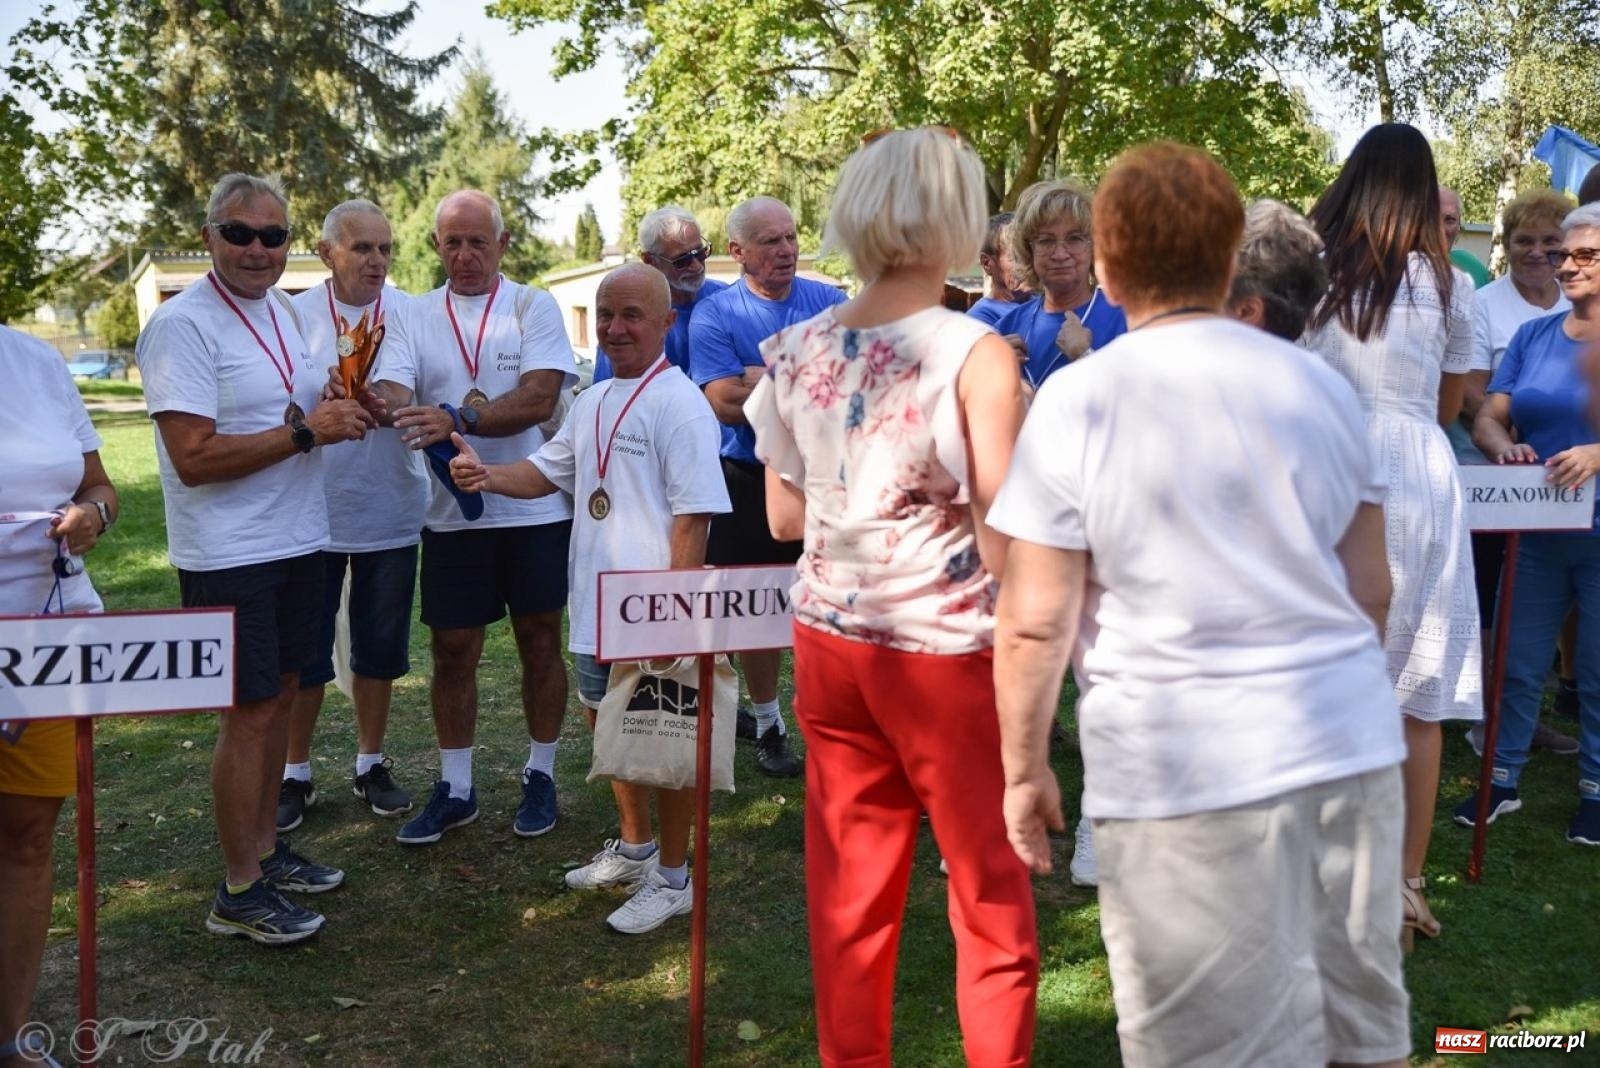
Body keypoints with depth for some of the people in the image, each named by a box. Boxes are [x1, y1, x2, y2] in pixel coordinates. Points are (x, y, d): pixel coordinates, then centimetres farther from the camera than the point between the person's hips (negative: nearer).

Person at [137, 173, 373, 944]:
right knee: (249, 712, -2)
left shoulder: (281, 310, 10)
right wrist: (307, 431, -22)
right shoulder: (183, 325, -16)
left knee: (280, 695, 16)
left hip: (295, 540, 8)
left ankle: (265, 850, 31)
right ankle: (239, 893, 11)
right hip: (228, 557, -8)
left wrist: (339, 409, -1)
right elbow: (194, 457, -23)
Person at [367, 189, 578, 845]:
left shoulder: (534, 308, -2)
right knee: (453, 650, 8)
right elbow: (395, 393, -10)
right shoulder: (414, 318, 6)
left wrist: (457, 419, -30)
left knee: (540, 641, 8)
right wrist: (379, 404, -35)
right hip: (452, 514, 2)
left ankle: (541, 776, 25)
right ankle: (455, 788, 23)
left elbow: (538, 400, -16)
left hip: (535, 508, -2)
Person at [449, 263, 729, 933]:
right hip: (596, 602, 9)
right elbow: (548, 473, 20)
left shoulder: (679, 404, -14)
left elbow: (694, 514, -18)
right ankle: (634, 847, 41)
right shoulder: (592, 403, 13)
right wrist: (485, 475, 1)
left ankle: (673, 878, 19)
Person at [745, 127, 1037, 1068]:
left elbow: (784, 516, 10)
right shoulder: (976, 354, -15)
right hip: (945, 651, -5)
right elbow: (1000, 537, -16)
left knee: (851, 893, 17)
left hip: (831, 641, 5)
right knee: (993, 900, 13)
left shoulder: (797, 351, 2)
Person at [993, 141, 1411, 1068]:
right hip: (1353, 743, 5)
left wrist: (1024, 767, 2)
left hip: (1188, 766, -5)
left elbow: (1035, 622, -11)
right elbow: (1371, 591, 12)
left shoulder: (1078, 401, -10)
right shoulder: (1320, 384, 5)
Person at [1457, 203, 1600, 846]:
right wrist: (1504, 447, -21)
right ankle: (1502, 780, 21)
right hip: (1536, 530, 3)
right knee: (1519, 662, 9)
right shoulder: (1532, 336, 7)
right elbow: (1487, 417, 1)